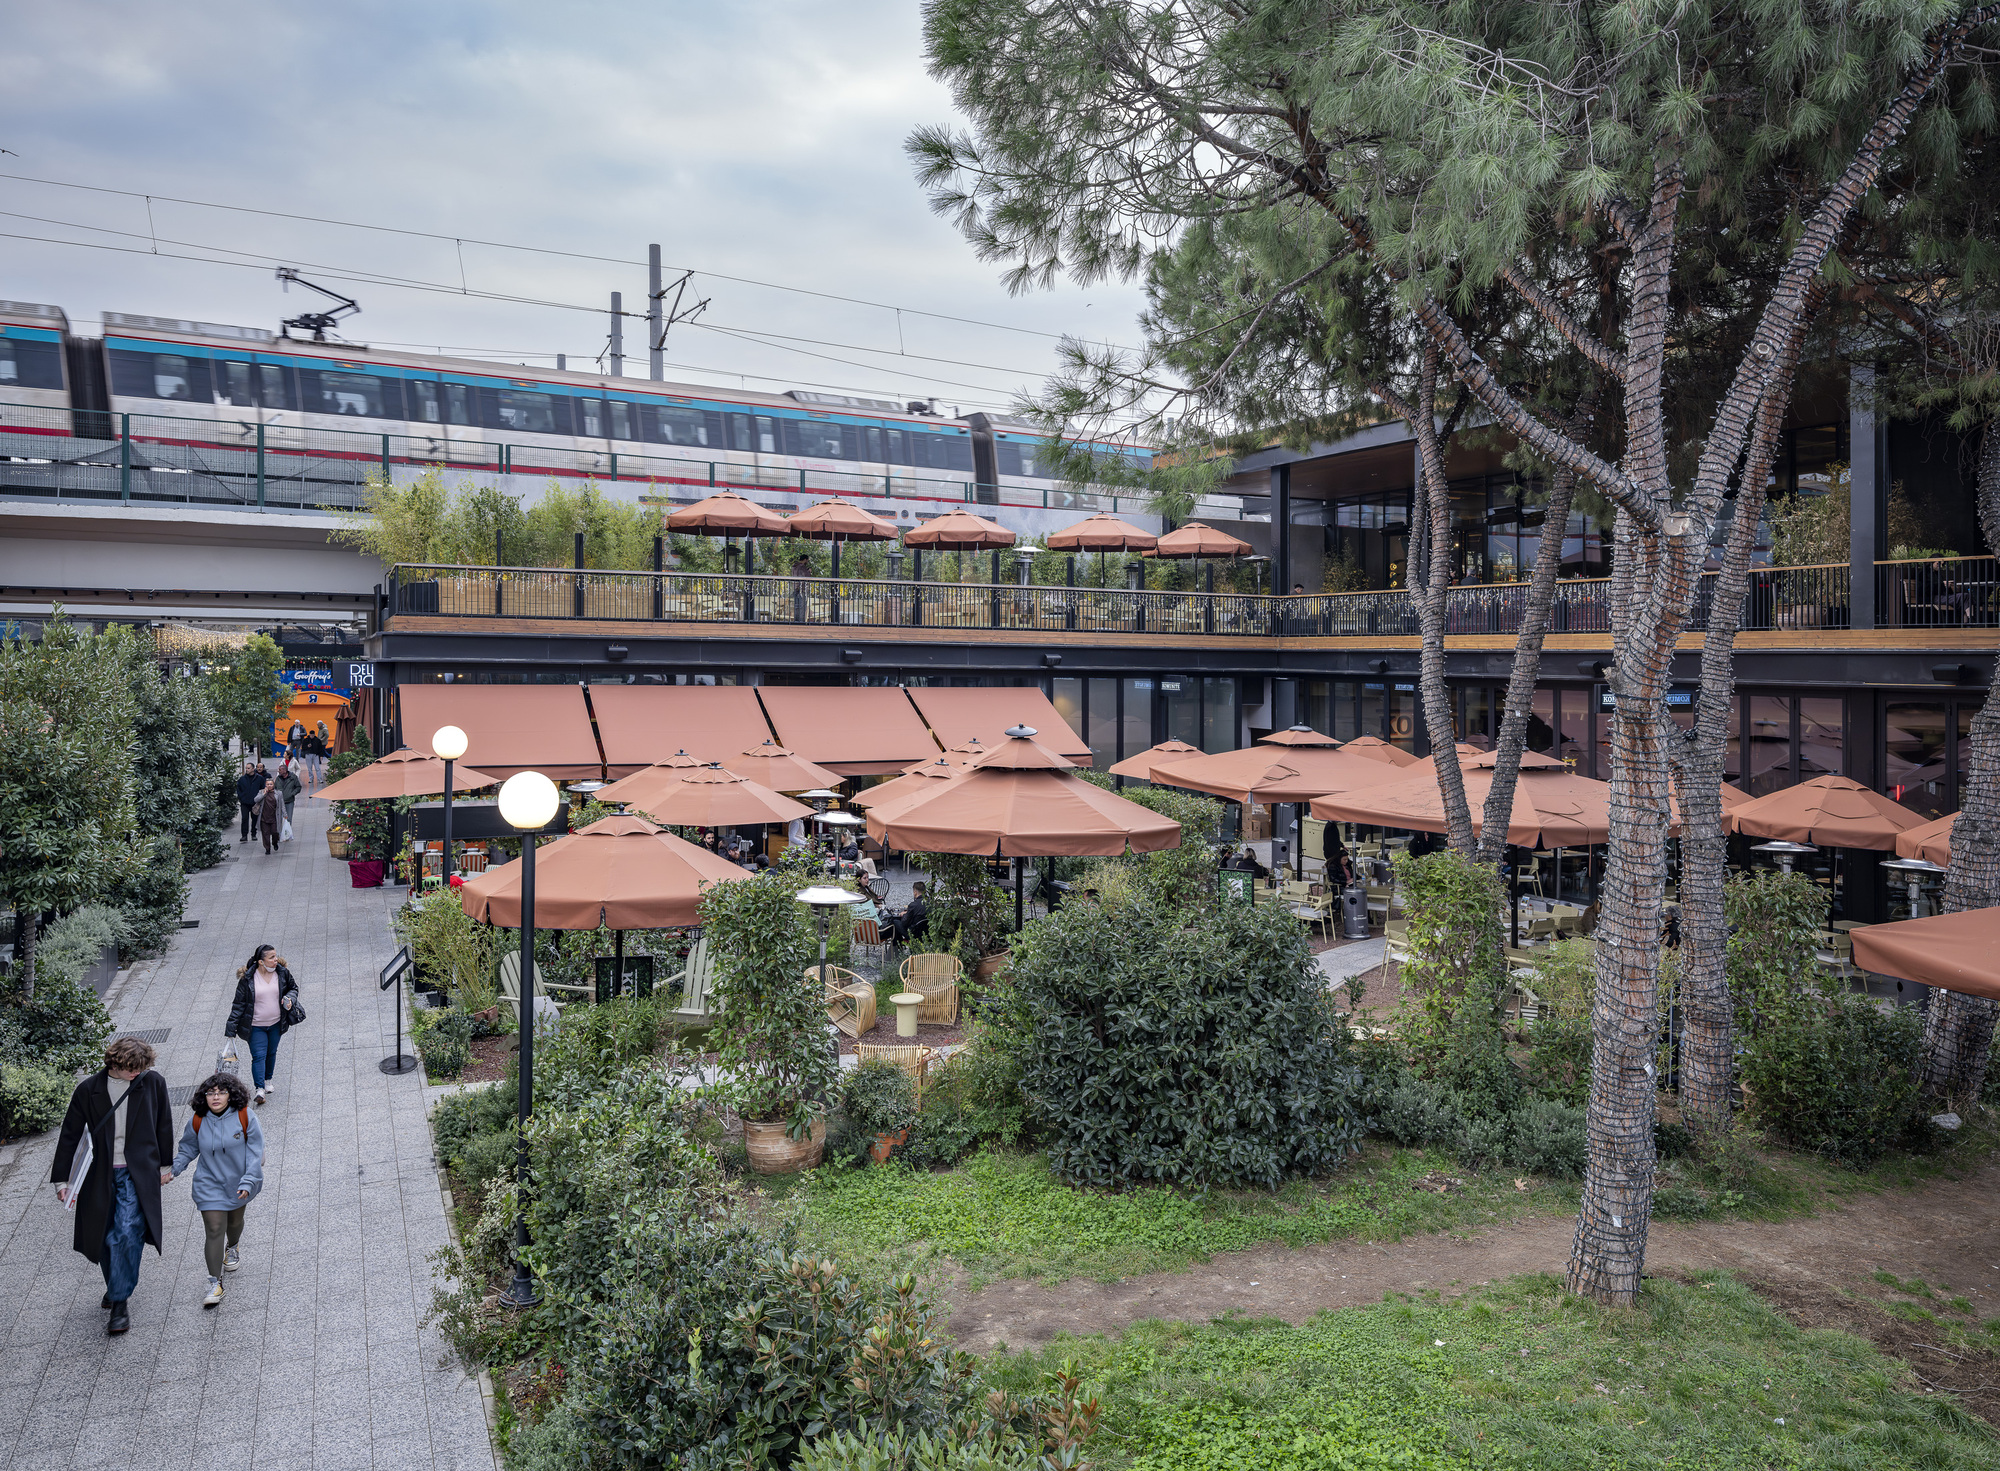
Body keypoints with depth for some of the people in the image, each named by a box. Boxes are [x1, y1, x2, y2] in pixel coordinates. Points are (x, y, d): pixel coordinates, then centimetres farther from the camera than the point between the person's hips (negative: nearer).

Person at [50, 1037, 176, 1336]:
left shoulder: (153, 1082, -5)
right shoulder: (89, 1090, -5)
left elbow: (164, 1126, 8)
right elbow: (69, 1135, 3)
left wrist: (165, 1165, 14)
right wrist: (61, 1179, 4)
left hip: (138, 1174, -2)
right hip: (102, 1176, 2)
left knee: (127, 1233, -16)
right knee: (104, 1238, 10)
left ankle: (120, 1303, -6)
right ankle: (116, 1286, 36)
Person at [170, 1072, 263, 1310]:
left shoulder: (245, 1117, -15)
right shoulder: (198, 1122, -9)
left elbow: (255, 1151, -11)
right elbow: (188, 1150, 7)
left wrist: (248, 1181, -18)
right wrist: (172, 1170, -10)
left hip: (239, 1183, 0)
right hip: (210, 1184, 0)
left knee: (235, 1221, 21)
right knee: (214, 1229, -8)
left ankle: (232, 1248, 55)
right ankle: (215, 1284, -2)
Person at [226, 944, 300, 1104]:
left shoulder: (282, 972, -6)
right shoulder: (247, 979, -15)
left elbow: (293, 987, 11)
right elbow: (239, 1003, -9)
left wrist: (290, 998, -11)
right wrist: (231, 1028, -8)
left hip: (276, 1024, 4)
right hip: (256, 1026, -4)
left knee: (271, 1053, 17)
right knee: (259, 1055, -11)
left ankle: (267, 1080, 37)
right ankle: (259, 1088, -11)